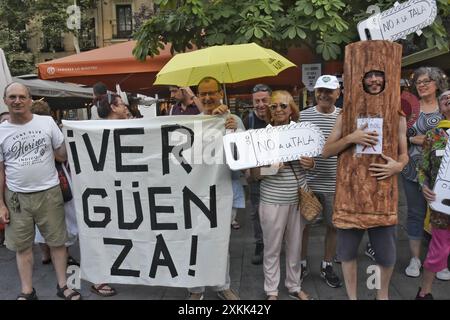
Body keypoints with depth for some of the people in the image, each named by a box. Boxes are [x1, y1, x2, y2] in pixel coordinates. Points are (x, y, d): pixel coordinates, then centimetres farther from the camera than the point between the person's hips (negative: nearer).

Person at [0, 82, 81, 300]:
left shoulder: (47, 122, -1)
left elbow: (63, 155, 8)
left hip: (49, 192, -1)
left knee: (57, 241, 7)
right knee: (22, 245, 10)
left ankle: (62, 286, 21)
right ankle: (27, 291, 24)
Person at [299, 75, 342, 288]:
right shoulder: (302, 116, -1)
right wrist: (301, 158, -17)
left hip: (334, 183, 1)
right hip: (307, 181, 0)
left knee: (333, 225, 14)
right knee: (303, 224, 11)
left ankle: (327, 266, 34)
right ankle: (301, 264, 32)